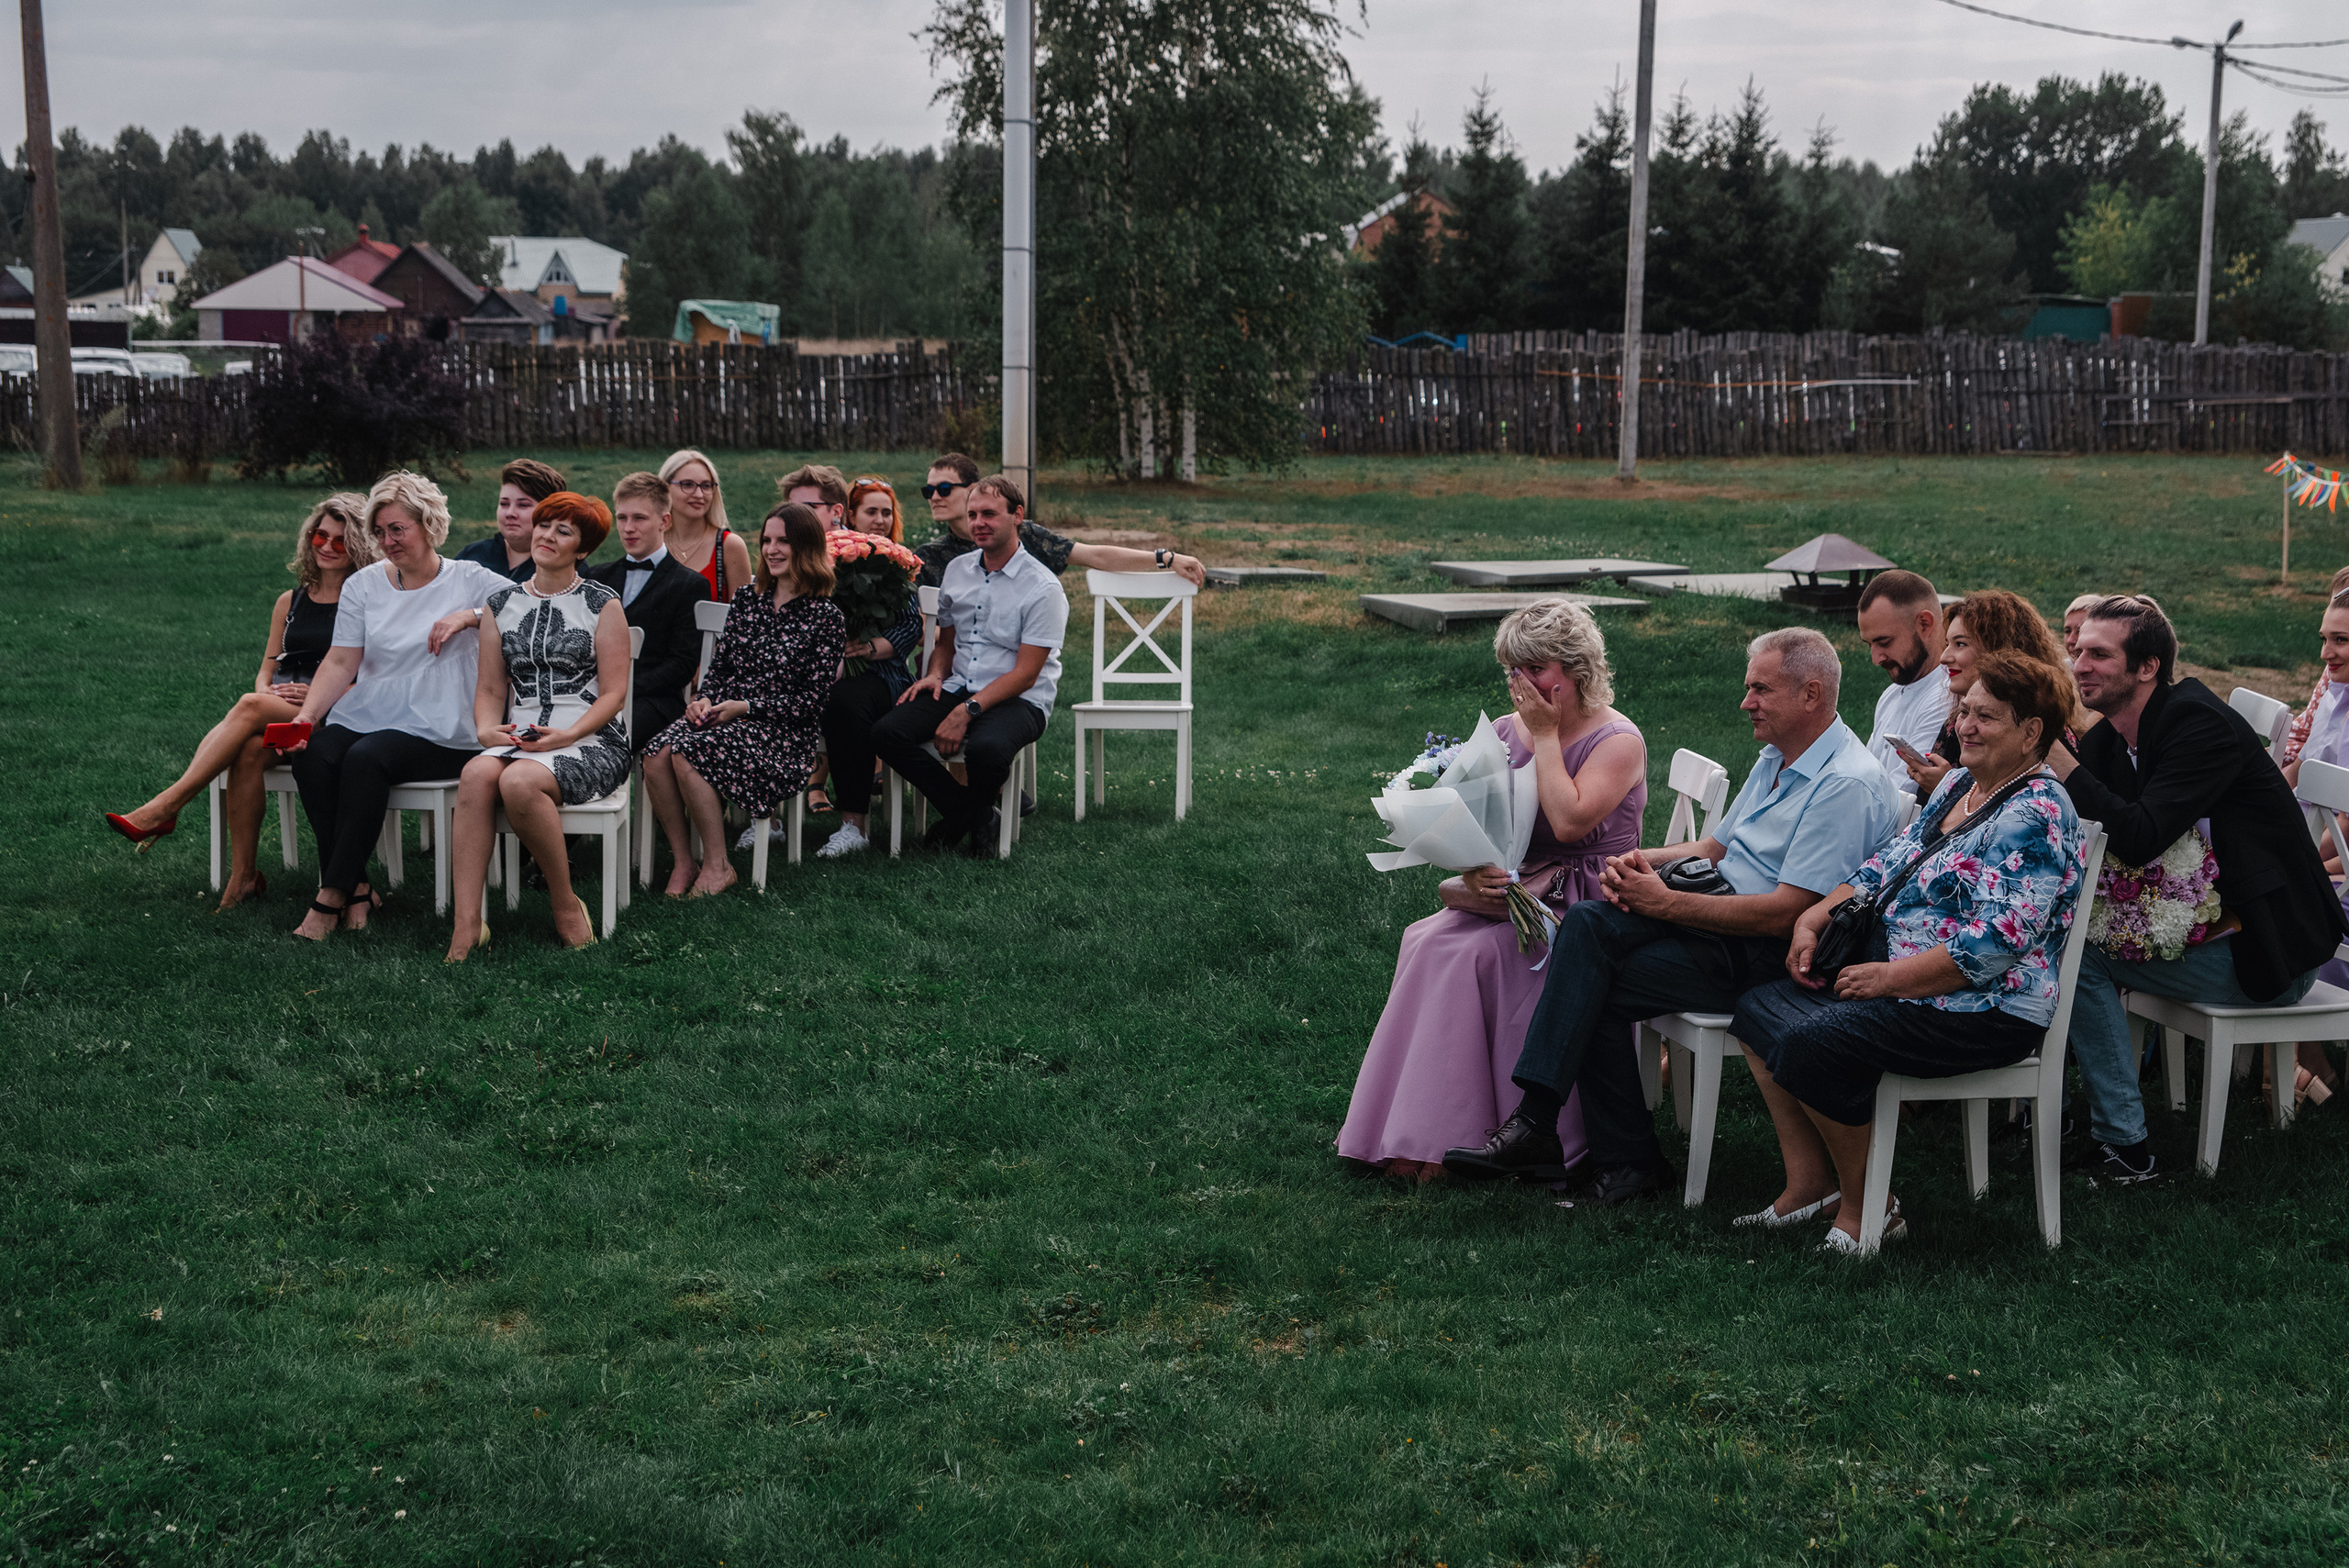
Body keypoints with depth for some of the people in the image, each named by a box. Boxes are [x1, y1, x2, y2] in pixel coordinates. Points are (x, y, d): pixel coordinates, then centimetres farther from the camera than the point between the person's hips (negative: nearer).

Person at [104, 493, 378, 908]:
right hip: (276, 712, 4)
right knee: (249, 749, -33)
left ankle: (164, 808, -31)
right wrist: (266, 688, -2)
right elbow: (268, 666, 21)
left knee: (250, 708, -32)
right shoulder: (290, 601, 20)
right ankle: (243, 877, -32)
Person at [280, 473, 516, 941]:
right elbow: (340, 662, 7)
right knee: (312, 756, -27)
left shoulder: (470, 581, 5)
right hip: (363, 716, 4)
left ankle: (333, 894, -26)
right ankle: (356, 889, -20)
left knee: (365, 758, -33)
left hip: (436, 730, -4)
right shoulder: (362, 586, 15)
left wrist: (469, 615, -16)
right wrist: (306, 715, -9)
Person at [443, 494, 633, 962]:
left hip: (592, 742, -3)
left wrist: (565, 736, -16)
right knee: (477, 774, -32)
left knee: (519, 781, -36)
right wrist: (488, 730, -5)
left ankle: (567, 905, -16)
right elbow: (490, 688, 17)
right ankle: (467, 923, -34)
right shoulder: (501, 605, 17)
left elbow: (614, 693, 0)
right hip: (519, 739, 4)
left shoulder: (602, 604, 5)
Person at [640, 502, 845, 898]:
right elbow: (719, 664, 18)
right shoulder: (748, 596, 16)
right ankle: (682, 861, -14)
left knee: (687, 754, -32)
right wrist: (705, 699, -4)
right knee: (657, 755, -26)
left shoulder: (825, 617, -2)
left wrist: (745, 708, -12)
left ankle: (717, 866, -16)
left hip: (782, 735, -5)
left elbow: (813, 699, -6)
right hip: (723, 716, 5)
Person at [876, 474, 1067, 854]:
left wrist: (967, 711, -20)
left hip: (1019, 701, -6)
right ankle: (965, 812, -7)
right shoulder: (956, 570, 12)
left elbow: (1025, 673, -12)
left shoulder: (1042, 588, -8)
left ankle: (975, 810, -2)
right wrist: (935, 675, 0)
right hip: (957, 689, 6)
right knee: (886, 733, -20)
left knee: (985, 749, -39)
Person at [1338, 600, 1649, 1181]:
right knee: (1430, 941, -23)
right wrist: (1474, 873, -15)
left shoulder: (1618, 741, -5)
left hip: (1584, 909, -5)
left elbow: (1569, 821, -21)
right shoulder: (1503, 734, 13)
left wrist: (1545, 736, -11)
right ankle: (1421, 1134, -24)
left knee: (1472, 952, -29)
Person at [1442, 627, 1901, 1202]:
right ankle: (1535, 1121, -25)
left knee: (1599, 992, -17)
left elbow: (1784, 914, -23)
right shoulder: (1776, 759, 16)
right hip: (1721, 908, 9)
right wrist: (1644, 861, 1)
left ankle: (1631, 1160, -5)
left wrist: (1664, 901, -19)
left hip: (1766, 954, -9)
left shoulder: (1848, 784, -16)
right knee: (1588, 922, -18)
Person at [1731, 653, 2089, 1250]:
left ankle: (1866, 1206, -9)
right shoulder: (1958, 784, 13)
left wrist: (1888, 977, -22)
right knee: (1759, 1008, 4)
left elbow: (1992, 944, -25)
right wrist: (1816, 916, 2)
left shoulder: (2034, 818, -18)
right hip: (1902, 979, 11)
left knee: (1809, 1043, -26)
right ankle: (1809, 1181, 3)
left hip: (1988, 1011, -11)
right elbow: (1891, 863, 17)